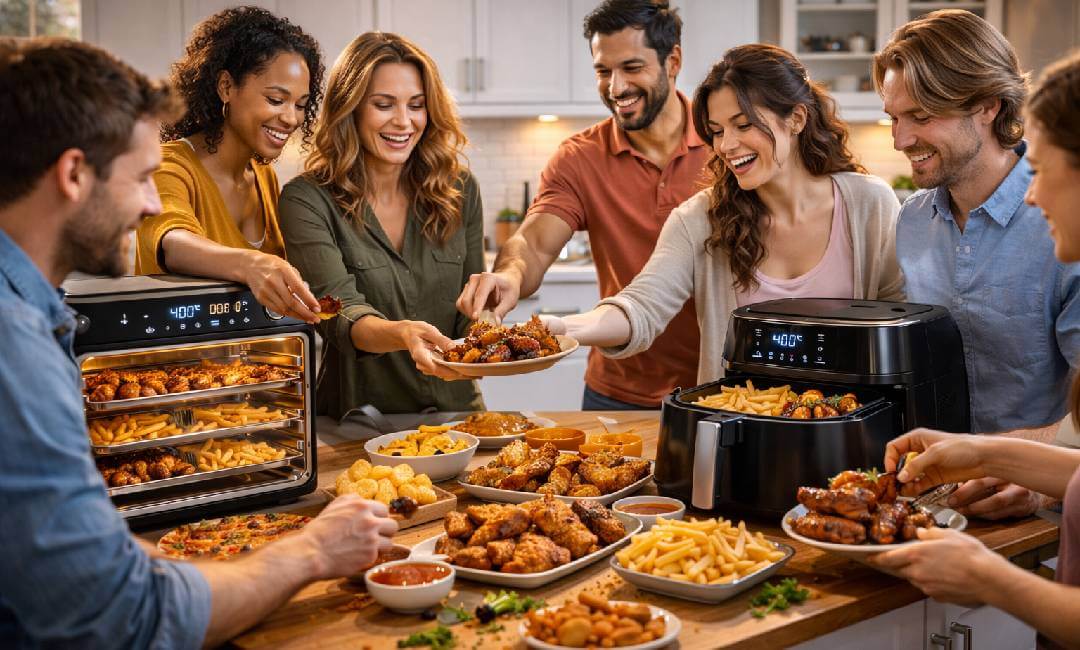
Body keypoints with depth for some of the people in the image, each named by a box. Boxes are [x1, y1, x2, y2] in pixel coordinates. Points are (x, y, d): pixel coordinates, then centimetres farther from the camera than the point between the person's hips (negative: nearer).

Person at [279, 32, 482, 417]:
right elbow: (340, 310, -18)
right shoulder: (307, 200, -6)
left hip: (453, 410, 3)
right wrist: (402, 334, -37)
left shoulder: (460, 191, 6)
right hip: (356, 420, -3)